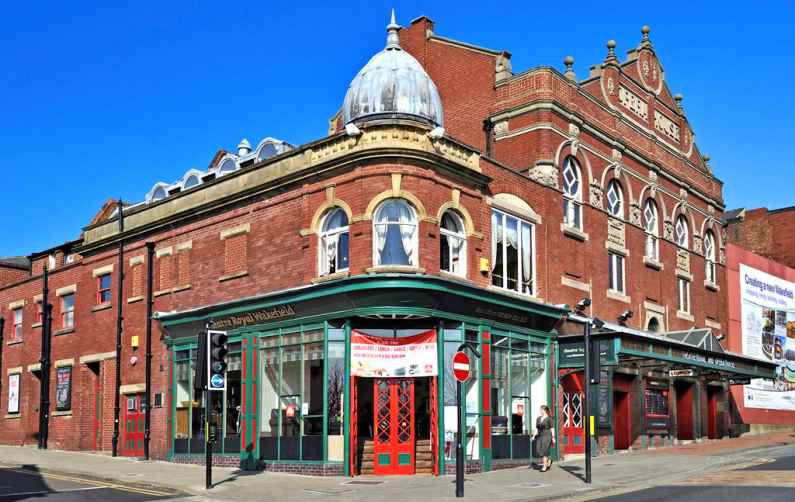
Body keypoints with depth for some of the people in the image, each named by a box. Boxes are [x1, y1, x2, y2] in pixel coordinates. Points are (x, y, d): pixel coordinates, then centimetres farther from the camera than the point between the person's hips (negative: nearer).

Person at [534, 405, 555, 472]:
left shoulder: (549, 418, -4)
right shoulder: (538, 418, 13)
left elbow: (552, 428, -5)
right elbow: (537, 428, 16)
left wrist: (553, 437, -11)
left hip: (547, 436, -6)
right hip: (540, 436, 6)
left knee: (544, 451, -10)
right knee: (539, 450, -1)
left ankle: (544, 467, -3)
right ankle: (549, 461, 22)